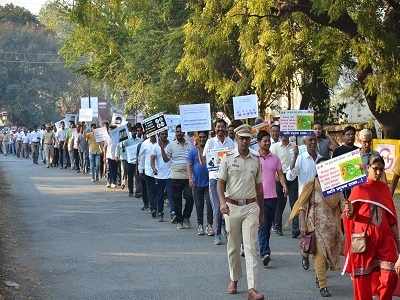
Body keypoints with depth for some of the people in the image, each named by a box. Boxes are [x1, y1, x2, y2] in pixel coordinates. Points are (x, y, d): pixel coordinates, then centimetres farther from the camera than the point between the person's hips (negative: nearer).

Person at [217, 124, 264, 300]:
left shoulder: (256, 161, 9)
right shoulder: (228, 159, 2)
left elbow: (259, 187, 15)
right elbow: (221, 183, 0)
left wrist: (261, 211, 16)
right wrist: (222, 202, -17)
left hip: (251, 207, 1)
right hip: (232, 206, 0)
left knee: (251, 247, -8)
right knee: (233, 246, 11)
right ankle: (234, 279, 30)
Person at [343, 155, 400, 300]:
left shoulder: (384, 188, 12)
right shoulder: (358, 189, 2)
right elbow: (350, 215, 2)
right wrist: (349, 212, -21)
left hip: (384, 236, 3)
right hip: (364, 238, -2)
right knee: (363, 277, 0)